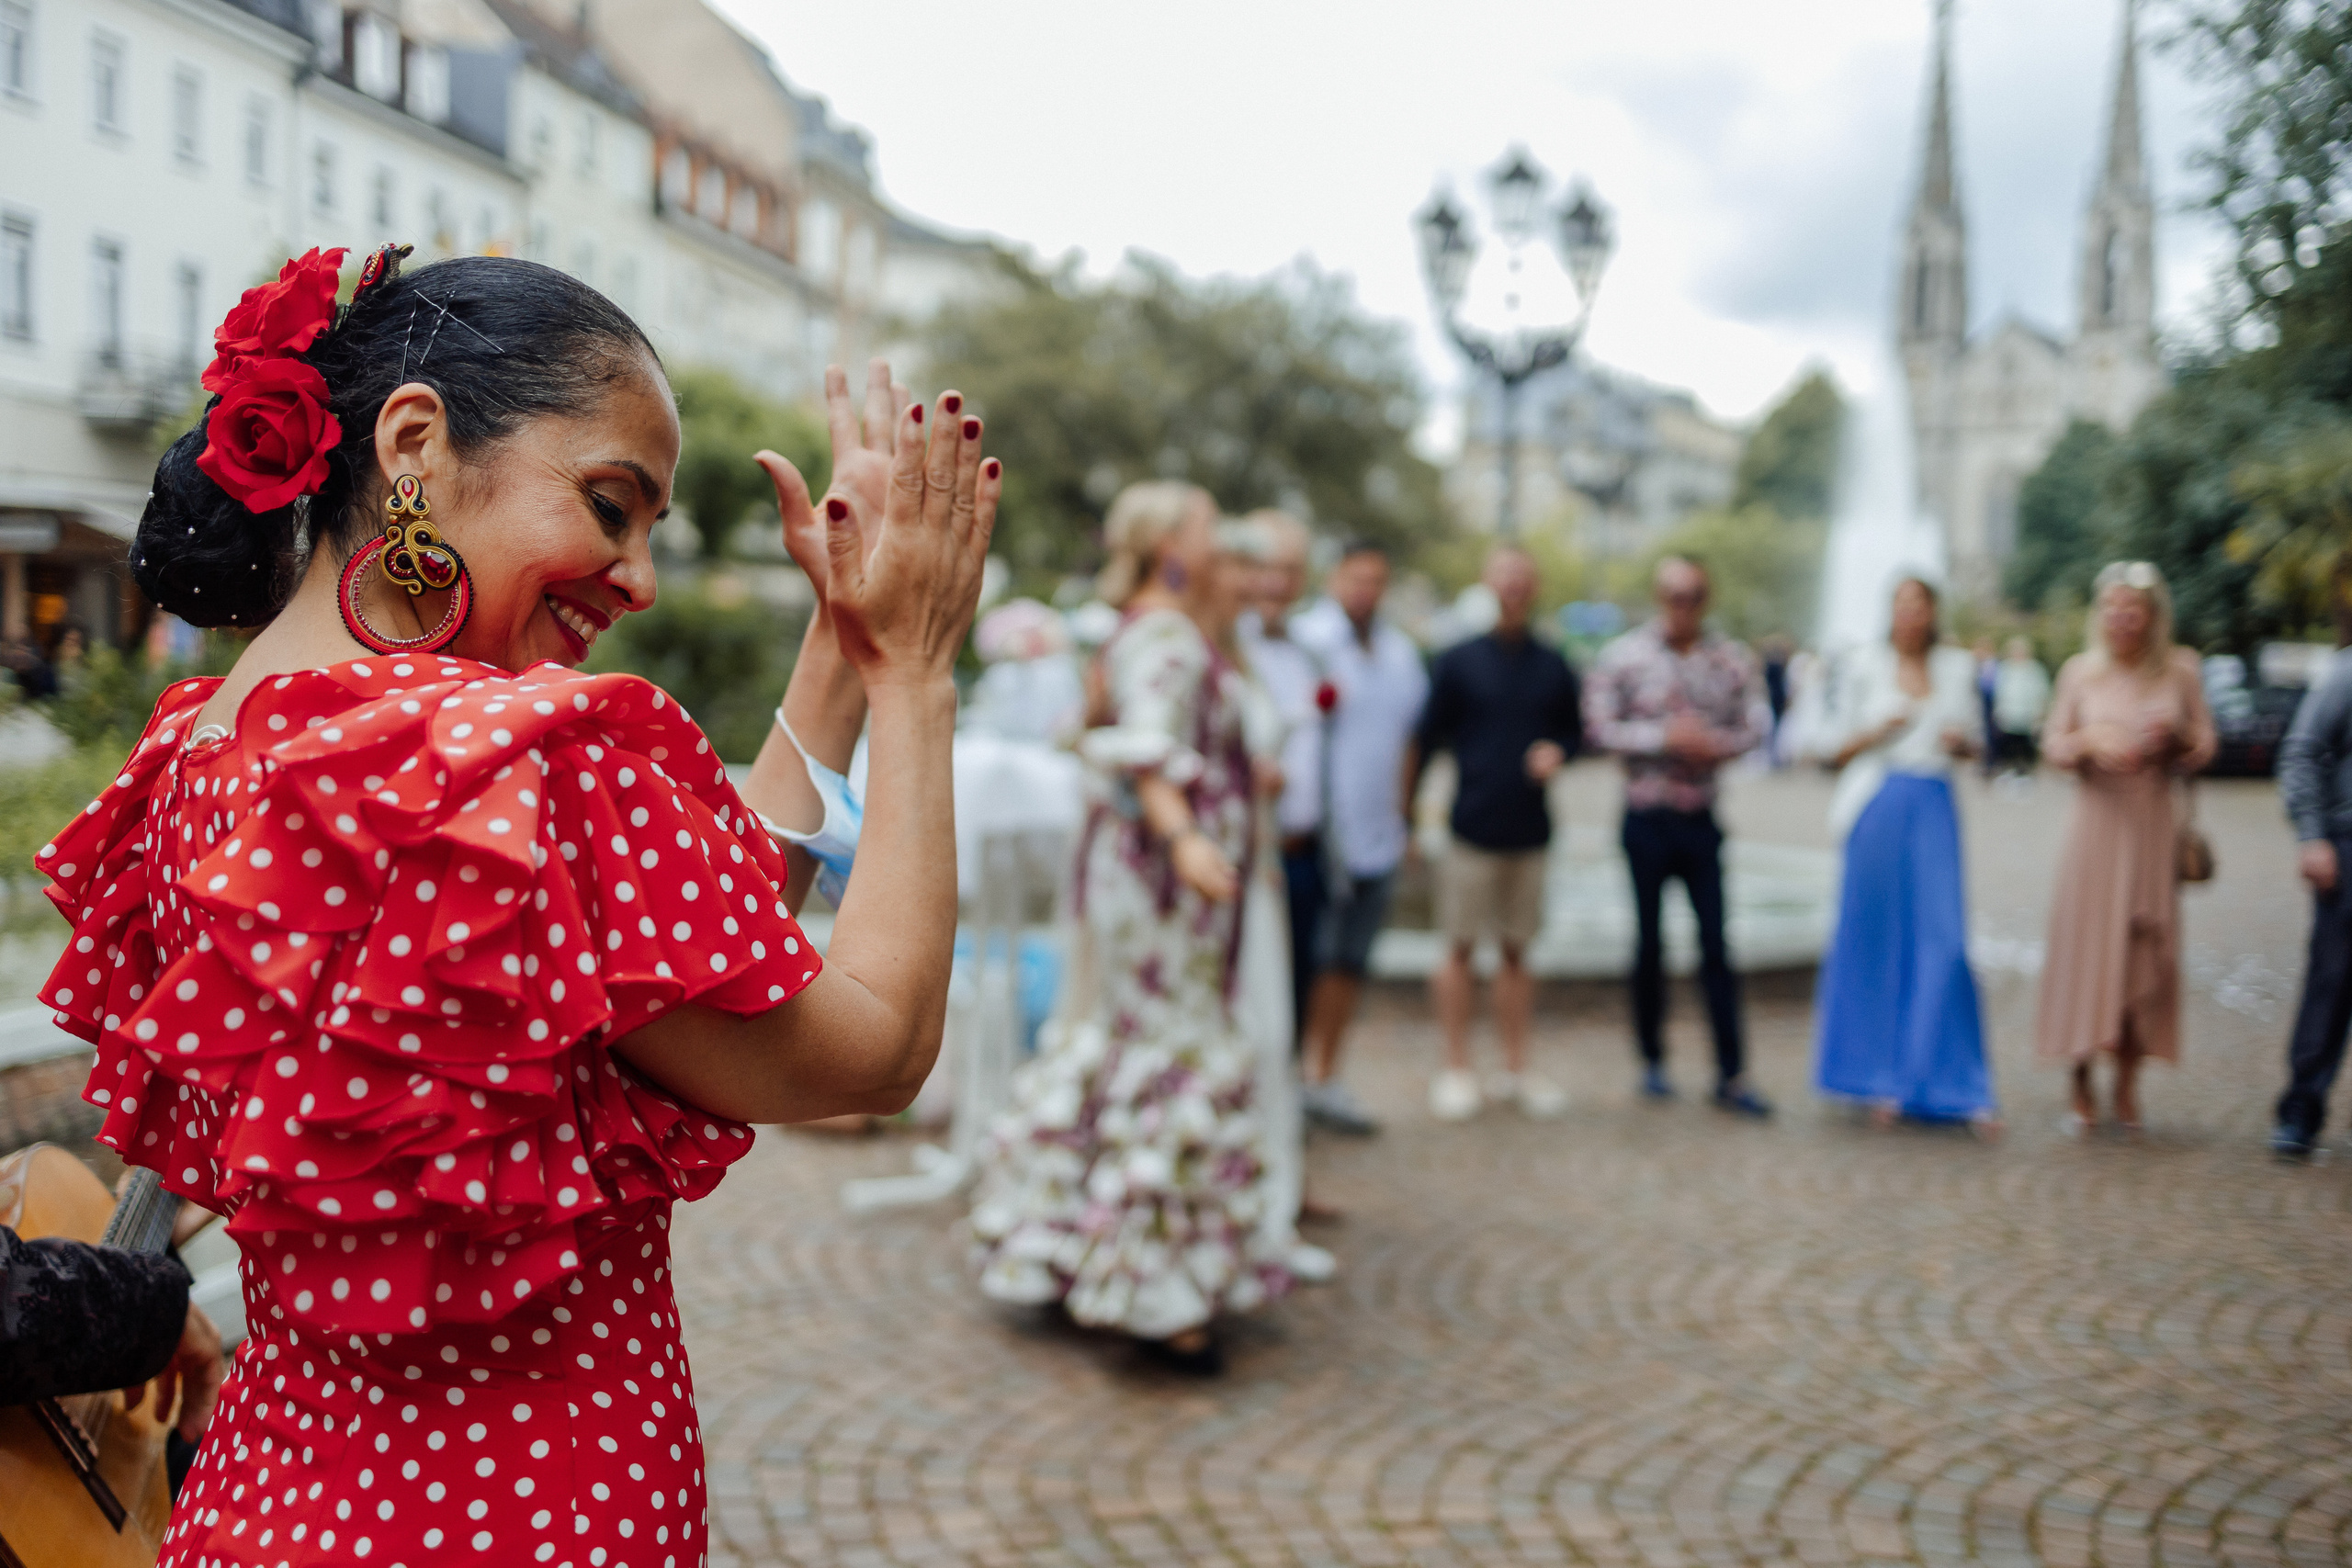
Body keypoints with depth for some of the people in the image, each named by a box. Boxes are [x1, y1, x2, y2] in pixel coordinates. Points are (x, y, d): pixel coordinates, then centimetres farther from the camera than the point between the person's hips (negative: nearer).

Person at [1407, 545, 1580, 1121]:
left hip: (1530, 832, 3)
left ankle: (1516, 1070, 18)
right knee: (1461, 947, 2)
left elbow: (1574, 731, 18)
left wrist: (1558, 752, -5)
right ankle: (1457, 1069, 12)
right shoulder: (1457, 663, -1)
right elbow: (1425, 740, 1)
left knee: (1516, 950, 10)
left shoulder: (1554, 669, 7)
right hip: (1472, 829, -3)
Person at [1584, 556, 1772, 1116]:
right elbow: (1598, 727, -8)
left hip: (1701, 818, 2)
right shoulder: (1624, 655, -5)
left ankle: (1731, 1076, 4)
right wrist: (1666, 738, -16)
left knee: (1716, 944, 0)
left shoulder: (1731, 659, 3)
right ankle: (1652, 1060, 22)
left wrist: (1717, 744, -13)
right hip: (1647, 817, -2)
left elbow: (1753, 726, 7)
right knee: (1650, 941, 7)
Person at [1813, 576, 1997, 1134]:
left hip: (1934, 810, 1)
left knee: (1943, 942, -6)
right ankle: (1882, 1081, 14)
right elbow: (1839, 752, 7)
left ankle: (1958, 1087, 0)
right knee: (1875, 941, 2)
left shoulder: (1958, 667, 12)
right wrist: (1877, 732, -11)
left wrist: (1960, 741, -4)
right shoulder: (1865, 664, 6)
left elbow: (1973, 745, 19)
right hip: (1878, 807, -1)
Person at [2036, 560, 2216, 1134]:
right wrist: (2090, 740, -14)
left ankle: (2127, 1087, 16)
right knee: (2085, 950, -2)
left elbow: (2204, 748, 8)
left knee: (2146, 953, 2)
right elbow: (2053, 746, 6)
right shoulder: (2079, 671, 1)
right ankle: (2082, 1091, 10)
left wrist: (2176, 736, -14)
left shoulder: (2180, 670, 2)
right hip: (2097, 822, -1)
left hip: (2154, 826, 1)